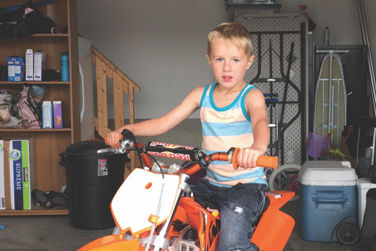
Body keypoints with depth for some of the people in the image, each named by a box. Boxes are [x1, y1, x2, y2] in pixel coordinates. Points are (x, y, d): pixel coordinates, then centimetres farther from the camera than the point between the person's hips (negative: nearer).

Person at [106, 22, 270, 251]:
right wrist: (127, 129, -8)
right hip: (211, 183, 5)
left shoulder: (251, 96, -7)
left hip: (247, 184, -5)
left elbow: (260, 122, -28)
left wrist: (256, 147, -52)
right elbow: (164, 122, 7)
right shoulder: (202, 94, 8)